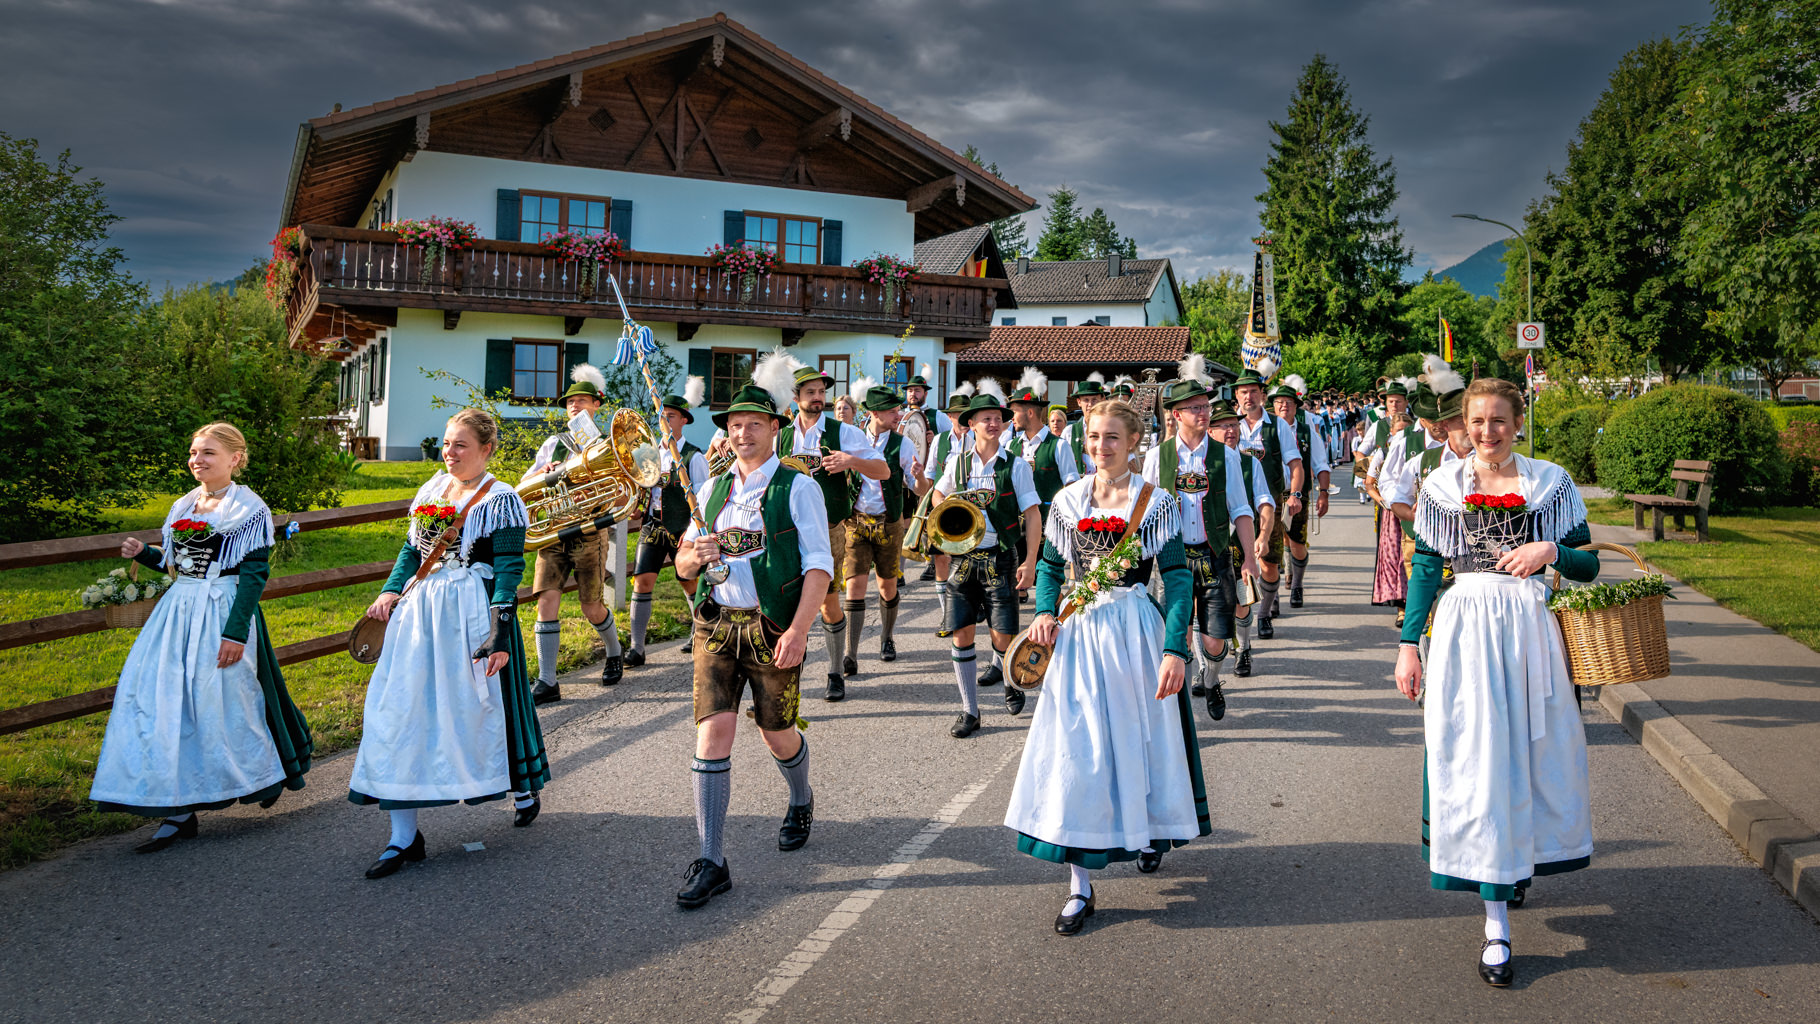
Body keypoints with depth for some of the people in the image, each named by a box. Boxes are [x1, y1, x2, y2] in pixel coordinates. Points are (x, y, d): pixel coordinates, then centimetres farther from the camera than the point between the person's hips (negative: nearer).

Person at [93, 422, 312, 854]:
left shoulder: (248, 509, -8)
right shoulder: (183, 506, 13)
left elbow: (254, 573, -13)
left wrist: (236, 632, -19)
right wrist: (144, 553, 2)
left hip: (223, 615, -7)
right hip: (178, 612, 7)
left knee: (222, 702, 1)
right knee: (163, 703, 0)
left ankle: (262, 779, 29)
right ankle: (179, 811, 5)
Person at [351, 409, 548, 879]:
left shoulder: (501, 499, -7)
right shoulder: (433, 489, 12)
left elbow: (509, 571, -11)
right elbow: (412, 548, 20)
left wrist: (499, 635, -16)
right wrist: (391, 591, 2)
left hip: (472, 616, -6)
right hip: (421, 611, 6)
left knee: (480, 707, 6)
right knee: (400, 712, 0)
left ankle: (523, 790, 36)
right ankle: (404, 838, 6)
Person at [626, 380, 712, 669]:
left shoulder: (693, 457, -5)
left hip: (682, 529, -4)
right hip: (652, 526, 4)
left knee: (689, 582, 9)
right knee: (642, 580, -6)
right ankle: (637, 648, -4)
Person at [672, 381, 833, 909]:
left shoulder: (798, 487, -2)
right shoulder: (712, 490, 13)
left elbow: (819, 565, -9)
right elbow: (682, 564, 15)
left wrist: (798, 630, -19)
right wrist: (696, 555, -9)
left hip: (774, 628, -3)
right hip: (716, 626, 3)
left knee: (777, 734, 10)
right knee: (713, 730, -7)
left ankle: (801, 802, 44)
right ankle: (711, 862, -3)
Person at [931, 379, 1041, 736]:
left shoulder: (1015, 465, -3)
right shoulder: (958, 462, 5)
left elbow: (1032, 517, -4)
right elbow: (938, 495, 23)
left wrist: (1030, 563, -12)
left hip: (1000, 559, -2)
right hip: (963, 556, 3)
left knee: (1004, 635, -3)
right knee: (961, 632, 1)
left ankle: (1006, 674, 32)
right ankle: (970, 710, 13)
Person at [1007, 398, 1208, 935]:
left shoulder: (1155, 502, -5)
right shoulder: (1068, 500, 4)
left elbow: (1177, 577, -9)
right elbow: (1051, 564, 13)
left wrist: (1175, 648, -19)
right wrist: (1045, 611, -6)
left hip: (1136, 633, -2)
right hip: (1080, 634, 2)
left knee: (1138, 739, 12)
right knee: (1077, 751, -2)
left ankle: (1151, 832, 44)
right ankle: (1080, 885, 3)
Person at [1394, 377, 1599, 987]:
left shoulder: (1551, 483, 4)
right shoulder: (1443, 487, 4)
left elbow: (1589, 565, 7)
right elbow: (1425, 569, 6)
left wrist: (1551, 550, -14)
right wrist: (1409, 646, 3)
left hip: (1531, 631, 1)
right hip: (1465, 633, -1)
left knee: (1534, 754, 9)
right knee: (1476, 762, -3)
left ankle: (1520, 862, 40)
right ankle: (1496, 925, 2)